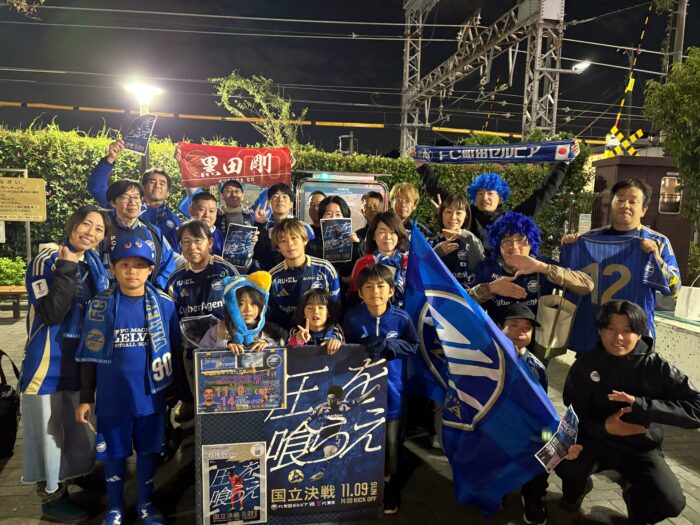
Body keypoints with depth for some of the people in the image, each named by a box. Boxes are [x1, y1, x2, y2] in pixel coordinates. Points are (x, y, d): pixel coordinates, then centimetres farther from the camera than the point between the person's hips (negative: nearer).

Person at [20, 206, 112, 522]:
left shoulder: (94, 263, 7)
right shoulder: (46, 261, -14)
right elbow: (51, 313, -25)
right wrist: (67, 270, -28)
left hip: (82, 360, 7)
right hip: (49, 362, -7)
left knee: (78, 429, 19)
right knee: (49, 430, 6)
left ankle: (64, 484, 38)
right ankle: (51, 498, 24)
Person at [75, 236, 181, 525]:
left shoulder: (164, 304, -6)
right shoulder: (100, 305, -5)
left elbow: (175, 350, 1)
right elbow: (90, 356, -1)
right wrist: (86, 398, -1)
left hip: (150, 395, 0)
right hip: (112, 396, 0)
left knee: (148, 450, 15)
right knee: (114, 452, 14)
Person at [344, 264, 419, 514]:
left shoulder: (401, 318, -12)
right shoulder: (352, 317, -11)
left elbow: (413, 346, -5)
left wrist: (387, 345, -20)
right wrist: (365, 350, -23)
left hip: (392, 389, 0)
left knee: (391, 443, 14)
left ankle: (389, 488, 37)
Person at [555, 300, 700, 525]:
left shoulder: (658, 367, -13)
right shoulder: (585, 364, -10)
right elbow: (574, 410, -8)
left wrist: (640, 406, -30)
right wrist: (602, 426, -29)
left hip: (641, 448, 0)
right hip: (596, 440, 0)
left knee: (671, 503, -25)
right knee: (565, 462, -30)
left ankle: (636, 498, 15)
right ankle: (577, 487, 11)